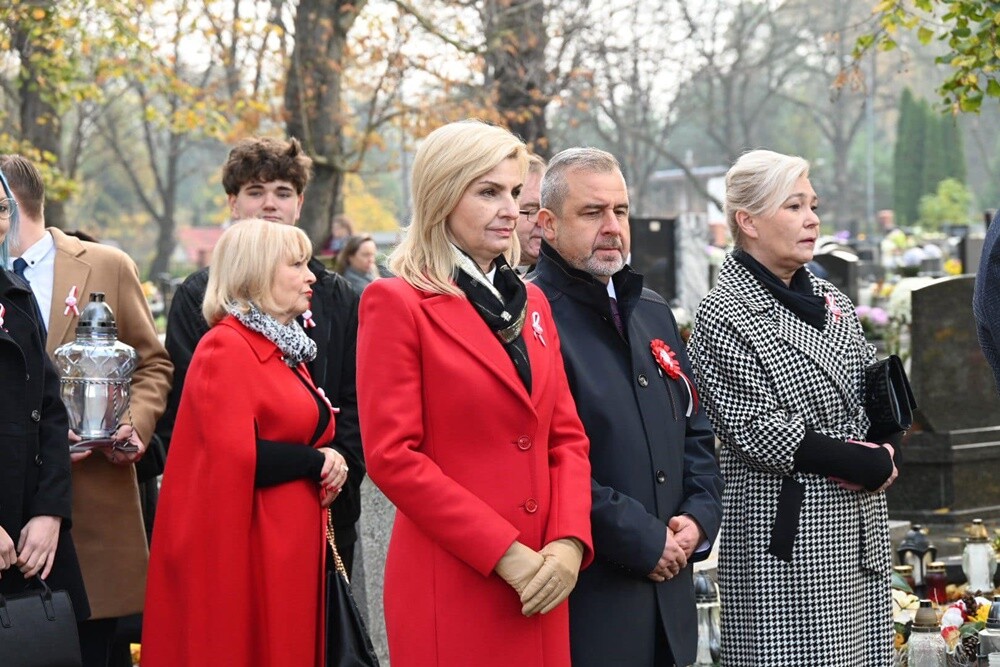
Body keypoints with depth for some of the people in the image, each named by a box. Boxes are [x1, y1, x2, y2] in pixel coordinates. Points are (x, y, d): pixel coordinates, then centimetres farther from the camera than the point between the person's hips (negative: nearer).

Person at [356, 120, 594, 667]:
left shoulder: (531, 302, 15)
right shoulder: (396, 303, -5)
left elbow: (567, 438, 12)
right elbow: (392, 456, -12)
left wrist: (569, 542, -6)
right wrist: (505, 554, -14)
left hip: (541, 586, 6)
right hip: (451, 588, -6)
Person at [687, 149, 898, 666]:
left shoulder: (828, 299, 14)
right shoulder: (723, 318, -8)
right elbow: (755, 430, -15)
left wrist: (882, 451, -1)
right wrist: (860, 464, -13)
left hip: (858, 534, 7)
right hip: (789, 539, -7)